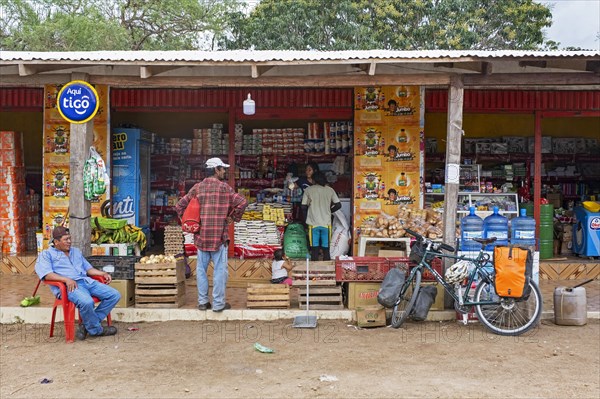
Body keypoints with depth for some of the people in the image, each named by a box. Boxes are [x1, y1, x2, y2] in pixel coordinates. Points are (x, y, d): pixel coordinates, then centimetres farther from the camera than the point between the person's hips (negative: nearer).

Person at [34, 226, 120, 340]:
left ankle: (87, 325, -8)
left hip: (87, 281, 7)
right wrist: (66, 279, -23)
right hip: (69, 286, -7)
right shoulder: (46, 254, 9)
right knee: (87, 302, -38)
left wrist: (103, 273, 14)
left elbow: (88, 268, 33)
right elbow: (46, 274, -9)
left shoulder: (76, 252, 30)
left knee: (115, 295, -10)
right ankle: (96, 330, -10)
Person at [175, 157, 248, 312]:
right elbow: (242, 202, -14)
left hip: (201, 235, 4)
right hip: (219, 234, -4)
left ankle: (202, 302, 17)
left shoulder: (197, 187, 6)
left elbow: (179, 206, 7)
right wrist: (233, 217, 0)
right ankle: (218, 303, 5)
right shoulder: (223, 187, -5)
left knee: (201, 269, 12)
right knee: (220, 269, 3)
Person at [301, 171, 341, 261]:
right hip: (326, 223, 1)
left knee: (314, 248, 4)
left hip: (313, 223, -1)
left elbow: (303, 206, -1)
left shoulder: (308, 190, -2)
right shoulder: (330, 190, 2)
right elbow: (338, 205, 0)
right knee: (326, 248, 7)